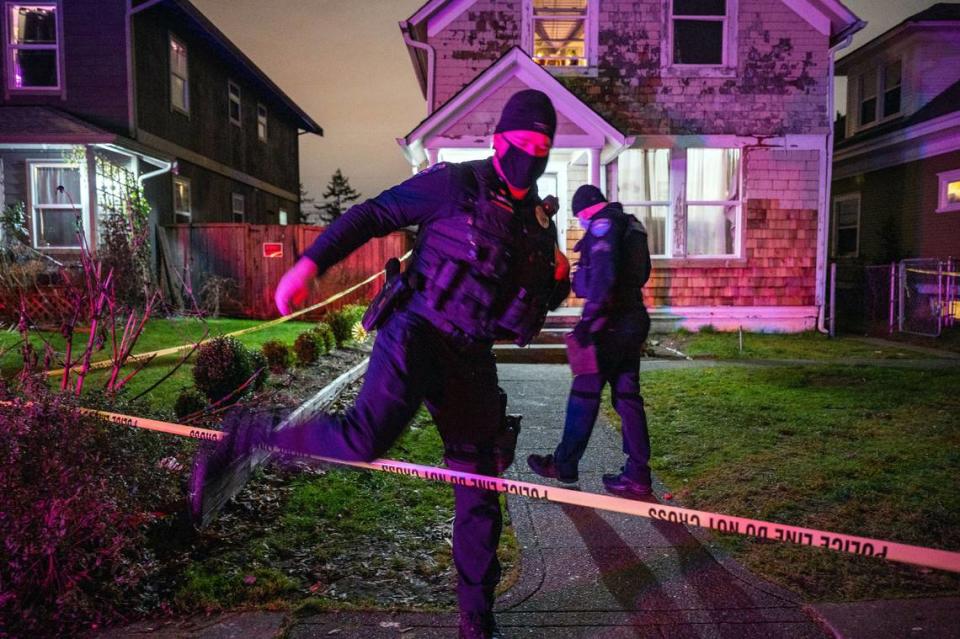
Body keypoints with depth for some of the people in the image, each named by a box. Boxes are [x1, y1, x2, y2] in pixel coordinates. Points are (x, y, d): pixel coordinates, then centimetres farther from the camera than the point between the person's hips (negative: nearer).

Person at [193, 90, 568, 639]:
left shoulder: (540, 222, 14)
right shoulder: (456, 184, -4)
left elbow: (539, 303, 23)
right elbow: (371, 215, -5)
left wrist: (556, 282, 0)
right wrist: (310, 263, -16)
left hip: (470, 359, 6)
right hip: (418, 333, -5)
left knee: (480, 489, 8)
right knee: (366, 438, -30)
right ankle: (242, 445, -6)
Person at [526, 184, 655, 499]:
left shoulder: (603, 225, -10)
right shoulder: (631, 225, 18)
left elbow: (603, 274, -22)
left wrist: (589, 317, -24)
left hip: (610, 322, -9)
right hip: (633, 319, 9)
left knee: (585, 393, 1)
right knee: (627, 395, 9)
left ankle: (564, 464, 14)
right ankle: (637, 476, 11)